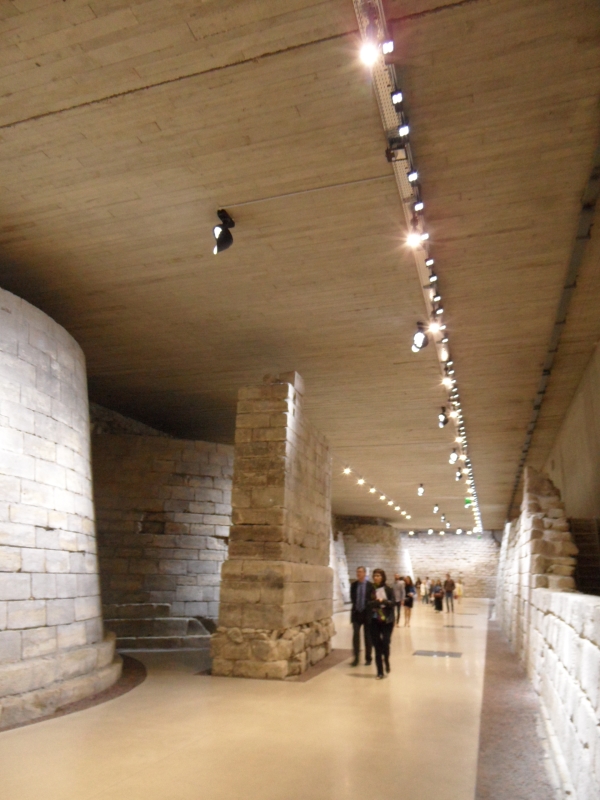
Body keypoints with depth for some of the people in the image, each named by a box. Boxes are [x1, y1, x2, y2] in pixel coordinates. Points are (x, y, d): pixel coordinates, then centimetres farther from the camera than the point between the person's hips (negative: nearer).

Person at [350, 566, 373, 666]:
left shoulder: (370, 585, -9)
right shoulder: (353, 585, 2)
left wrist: (368, 608, -8)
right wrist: (356, 606, 3)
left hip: (367, 613, -2)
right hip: (356, 613, 2)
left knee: (368, 636, 8)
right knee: (355, 635, -8)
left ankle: (368, 658, 20)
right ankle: (356, 657, 0)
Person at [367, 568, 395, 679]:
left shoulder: (388, 589, -1)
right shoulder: (371, 589, 3)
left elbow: (393, 602, -7)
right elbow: (368, 603, -3)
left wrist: (384, 601, -23)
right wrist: (376, 602, -21)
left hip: (387, 620, -1)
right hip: (374, 620, 1)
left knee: (385, 642, -8)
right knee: (377, 645, 2)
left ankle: (386, 661, 24)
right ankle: (380, 672, 11)